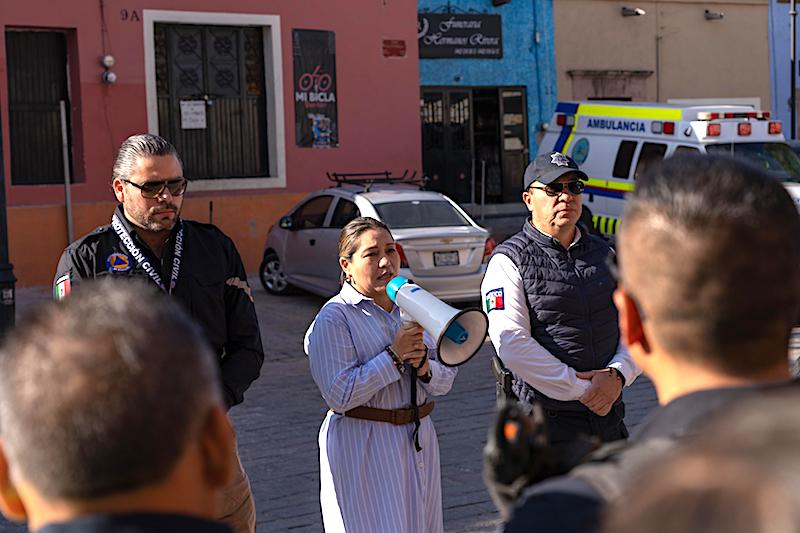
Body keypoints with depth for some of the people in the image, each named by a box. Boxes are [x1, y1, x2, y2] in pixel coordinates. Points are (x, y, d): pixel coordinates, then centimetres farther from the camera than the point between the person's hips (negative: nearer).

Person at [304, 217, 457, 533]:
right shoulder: (333, 318, -10)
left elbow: (445, 381, 9)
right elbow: (339, 395, -20)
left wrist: (424, 366, -14)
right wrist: (394, 356, -19)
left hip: (417, 440, 6)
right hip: (362, 448, -6)